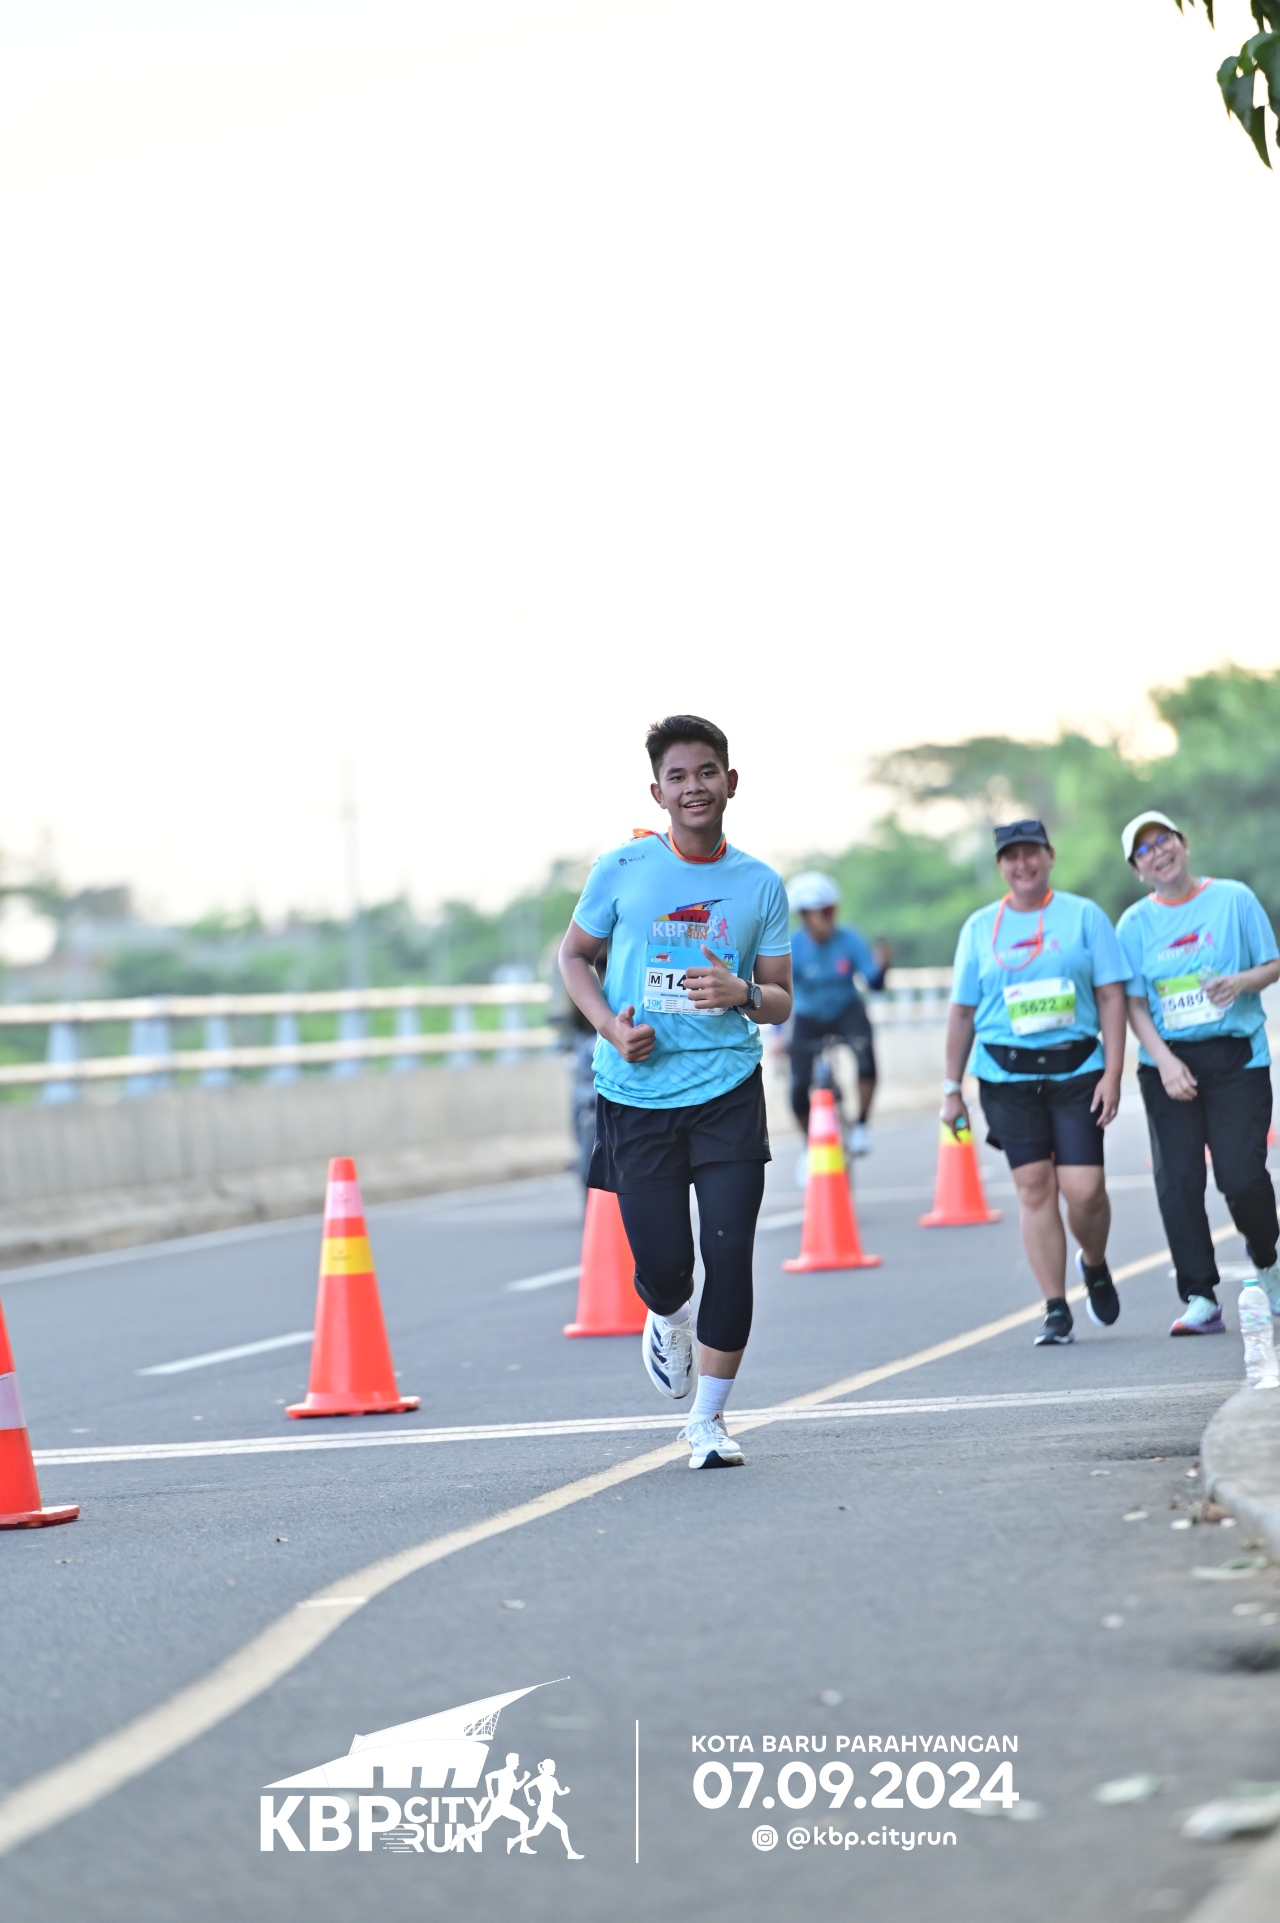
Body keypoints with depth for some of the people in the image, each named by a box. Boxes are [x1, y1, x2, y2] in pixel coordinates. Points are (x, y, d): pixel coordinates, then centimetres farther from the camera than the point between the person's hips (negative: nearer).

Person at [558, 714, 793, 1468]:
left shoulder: (761, 884, 4)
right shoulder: (622, 869, 0)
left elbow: (781, 1001, 8)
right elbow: (574, 955, 11)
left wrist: (743, 995, -16)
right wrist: (609, 1024, -7)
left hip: (729, 1089, 1)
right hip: (637, 1092, -1)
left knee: (730, 1255, -7)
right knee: (663, 1264, -1)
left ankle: (709, 1419, 9)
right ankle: (668, 1320, 38)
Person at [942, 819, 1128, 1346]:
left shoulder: (1084, 916, 4)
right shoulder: (980, 927, 10)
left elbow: (1111, 997, 2)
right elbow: (962, 1011, 13)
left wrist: (1112, 1073, -7)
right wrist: (951, 1088, 10)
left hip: (1076, 1069, -1)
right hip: (1007, 1075, 1)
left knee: (1085, 1188, -9)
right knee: (1034, 1186, -3)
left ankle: (1095, 1265, 23)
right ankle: (1056, 1311, 2)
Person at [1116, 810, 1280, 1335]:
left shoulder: (1234, 899, 3)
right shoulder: (1135, 923, 5)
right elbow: (1134, 1002, 1)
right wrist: (1164, 1060, -12)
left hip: (1236, 1056, -2)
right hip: (1168, 1062, 2)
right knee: (1177, 1179, -6)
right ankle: (1200, 1298, -1)